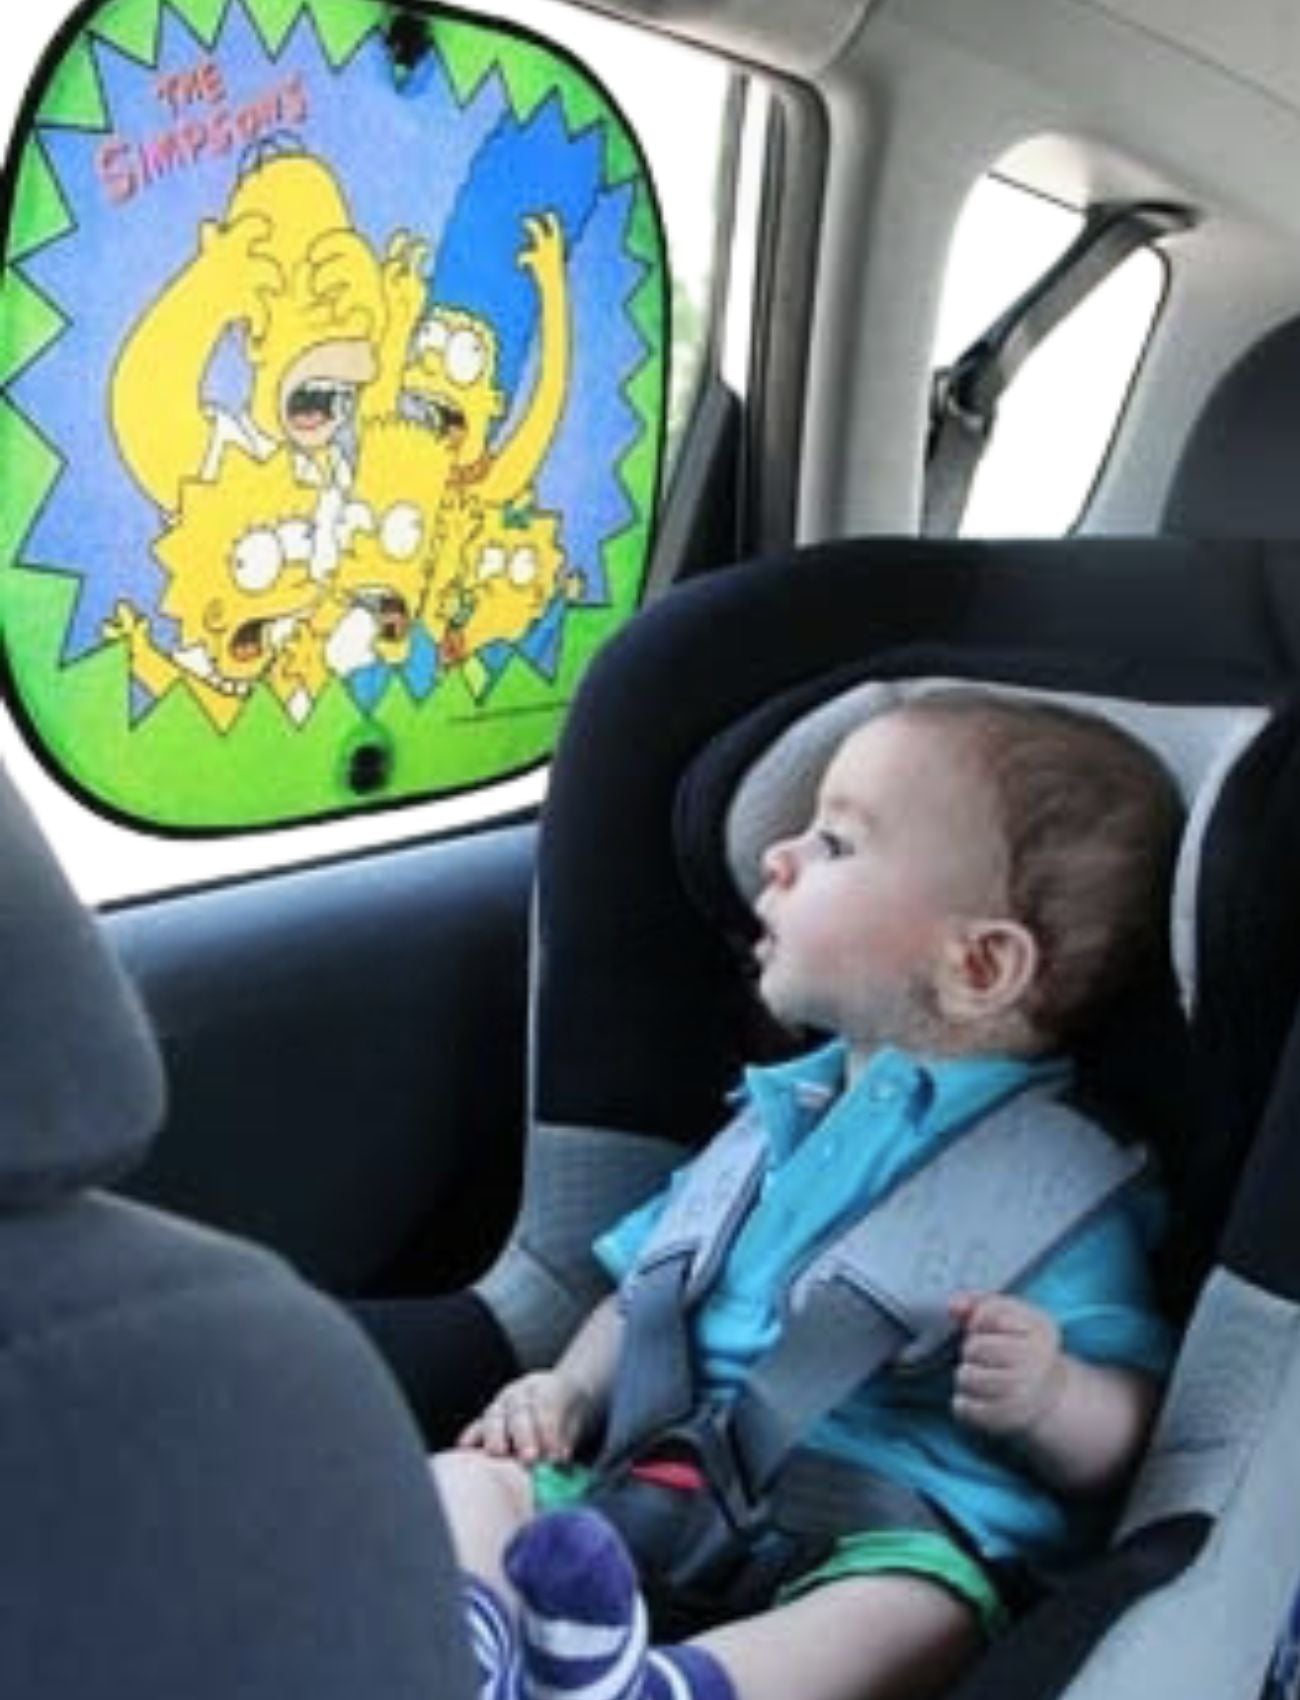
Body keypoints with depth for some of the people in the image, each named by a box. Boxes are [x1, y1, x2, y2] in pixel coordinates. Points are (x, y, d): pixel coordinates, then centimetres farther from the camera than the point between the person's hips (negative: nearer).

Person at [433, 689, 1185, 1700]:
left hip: (906, 1529, -7)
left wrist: (1050, 1400, -25)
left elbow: (1120, 1439, -2)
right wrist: (575, 1390, 12)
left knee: (909, 1612, -38)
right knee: (467, 1476, -10)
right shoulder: (784, 1116, 22)